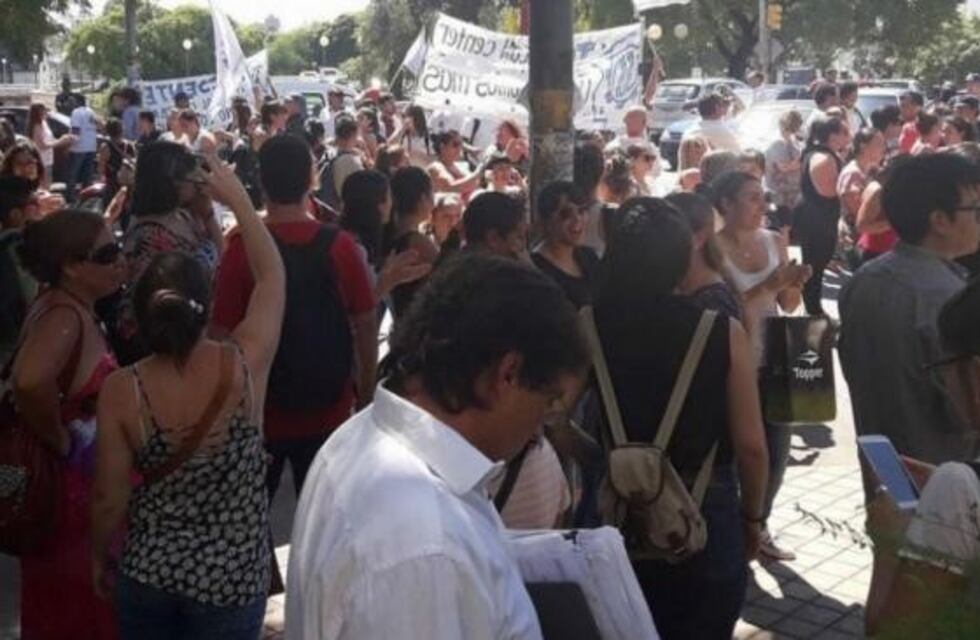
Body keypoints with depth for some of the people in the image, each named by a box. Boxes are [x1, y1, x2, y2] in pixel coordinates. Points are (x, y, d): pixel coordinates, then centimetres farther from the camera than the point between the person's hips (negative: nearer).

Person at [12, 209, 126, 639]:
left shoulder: (73, 308, 3)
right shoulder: (64, 316, -25)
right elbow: (30, 380, -44)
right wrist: (59, 440, -27)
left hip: (83, 480, 9)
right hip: (71, 482, -9)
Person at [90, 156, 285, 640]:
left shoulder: (121, 391, -17)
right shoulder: (246, 364, -18)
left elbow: (110, 500, -9)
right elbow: (272, 276, -1)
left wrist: (99, 558, 10)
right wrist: (238, 198, 6)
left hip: (148, 572, 1)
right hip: (232, 577, 0)